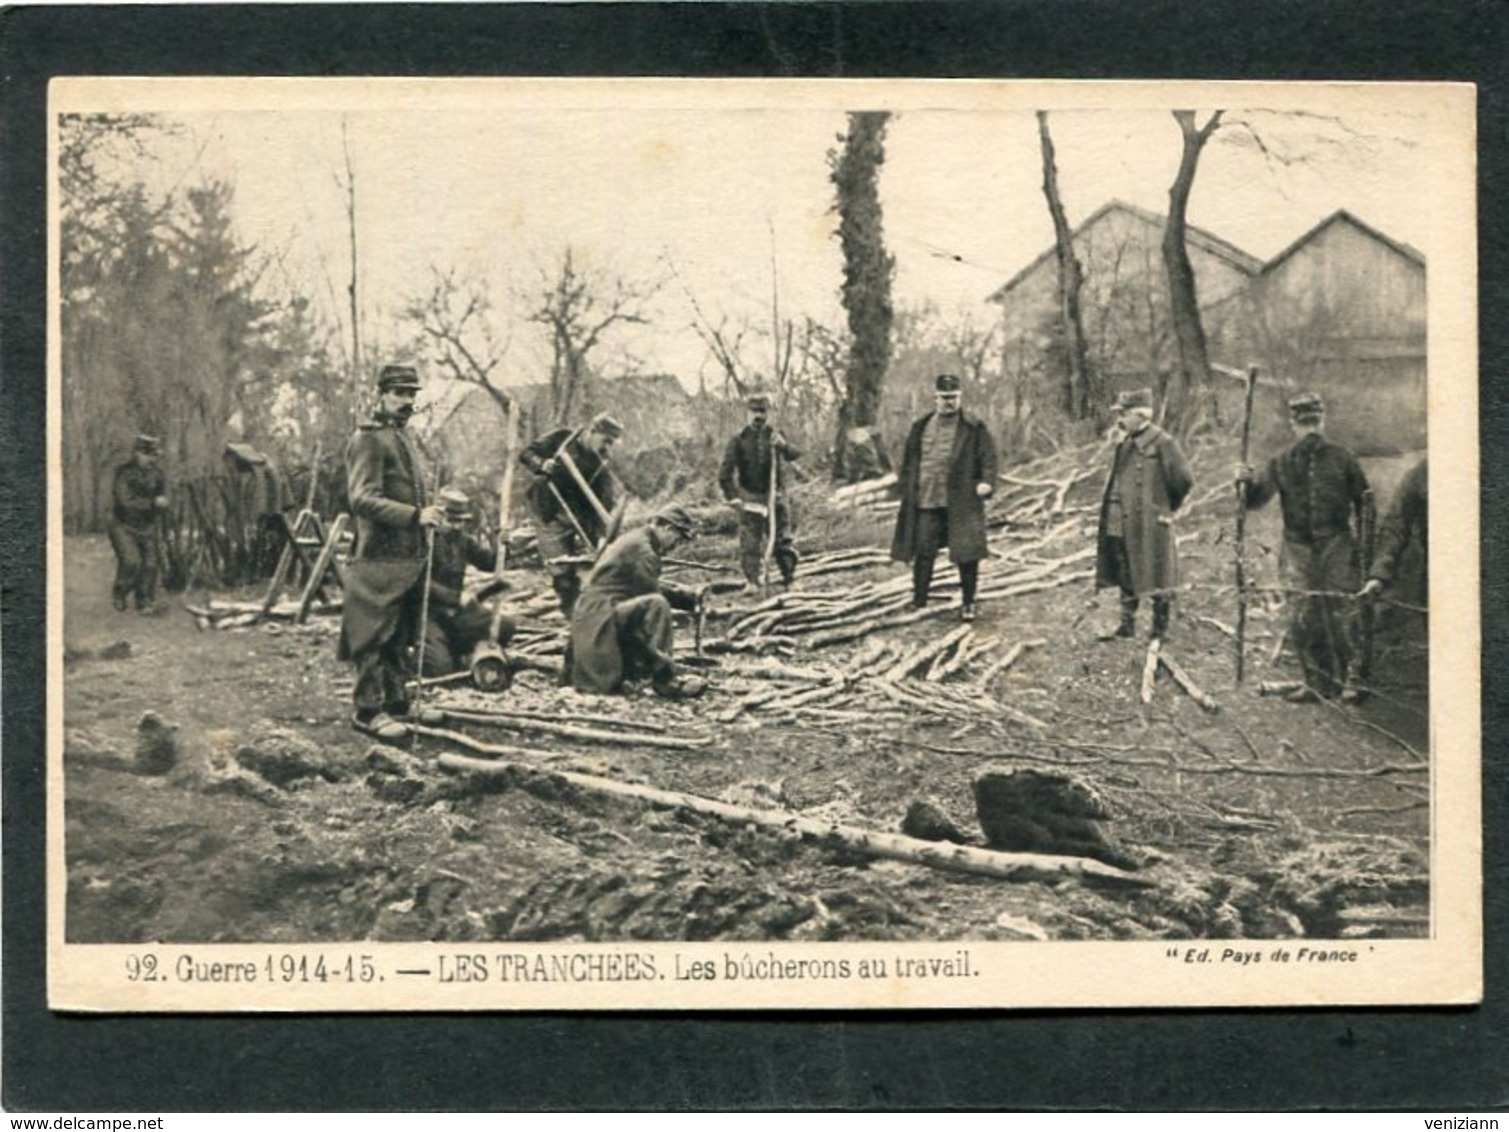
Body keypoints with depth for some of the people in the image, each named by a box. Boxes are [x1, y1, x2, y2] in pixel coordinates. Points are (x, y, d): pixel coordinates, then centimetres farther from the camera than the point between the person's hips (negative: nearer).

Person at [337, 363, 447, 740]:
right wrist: (416, 515, -28)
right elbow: (363, 499, -21)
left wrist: (428, 519, 20)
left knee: (401, 638, 13)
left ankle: (397, 702, 20)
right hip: (379, 558, -9)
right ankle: (369, 710, 0)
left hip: (410, 557, 9)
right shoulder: (368, 439, -11)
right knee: (374, 637, -4)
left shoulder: (405, 439, 19)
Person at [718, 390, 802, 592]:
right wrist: (733, 496, -8)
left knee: (783, 539, 2)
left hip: (776, 496, 1)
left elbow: (795, 454, -12)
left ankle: (789, 579, 9)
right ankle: (753, 581, 3)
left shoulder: (774, 436, 3)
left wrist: (783, 445, -34)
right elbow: (726, 472, -1)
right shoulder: (740, 439, -1)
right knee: (750, 543, -3)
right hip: (750, 497, -1)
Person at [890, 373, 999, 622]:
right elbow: (909, 459, 19)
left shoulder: (974, 429, 3)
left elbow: (988, 458, -1)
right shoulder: (920, 427, 13)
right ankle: (918, 603, 15)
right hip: (926, 501, 3)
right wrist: (906, 487, 12)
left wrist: (986, 482, -15)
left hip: (961, 502, -3)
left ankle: (968, 604, 11)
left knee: (966, 553, -2)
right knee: (923, 553, 5)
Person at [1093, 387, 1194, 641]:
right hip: (1121, 524, 8)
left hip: (1150, 523, -8)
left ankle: (1160, 630, 12)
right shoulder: (1124, 443, 11)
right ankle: (1127, 625, 23)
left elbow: (1183, 480, -10)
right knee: (1126, 576, 14)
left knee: (1156, 578, 3)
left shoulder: (1161, 442, -13)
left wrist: (1167, 509, -1)